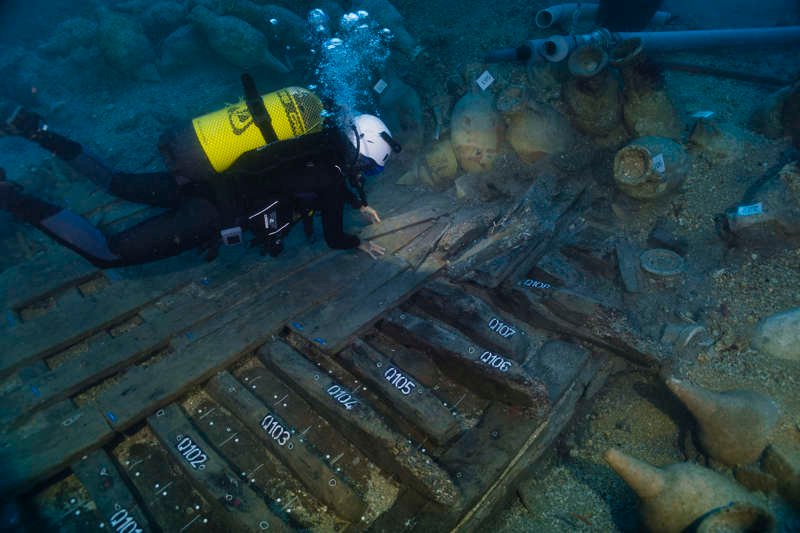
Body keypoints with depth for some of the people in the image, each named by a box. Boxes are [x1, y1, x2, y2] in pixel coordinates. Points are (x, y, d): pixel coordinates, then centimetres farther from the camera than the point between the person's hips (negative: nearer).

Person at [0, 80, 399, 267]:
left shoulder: (327, 137, 10)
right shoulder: (329, 177, -13)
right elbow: (333, 238, 0)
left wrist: (360, 205, 35)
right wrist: (361, 244, 18)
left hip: (194, 176, 9)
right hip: (208, 212, -9)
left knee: (113, 182, 29)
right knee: (107, 253, -2)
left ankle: (35, 130, 25)